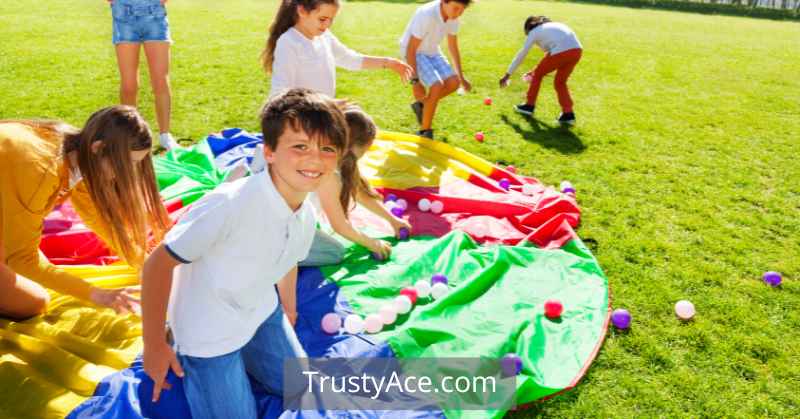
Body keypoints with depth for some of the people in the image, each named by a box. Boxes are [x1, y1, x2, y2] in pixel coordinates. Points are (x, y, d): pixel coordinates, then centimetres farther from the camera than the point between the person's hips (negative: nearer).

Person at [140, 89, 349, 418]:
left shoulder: (306, 215, -12)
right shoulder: (229, 204, -36)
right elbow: (158, 264, -26)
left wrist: (288, 310, 24)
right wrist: (154, 345, -17)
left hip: (262, 314, 7)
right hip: (209, 332, -7)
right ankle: (181, 353, 19)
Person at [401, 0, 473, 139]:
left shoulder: (453, 17, -10)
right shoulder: (426, 15, -31)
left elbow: (453, 47, 5)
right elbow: (411, 49, -27)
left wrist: (461, 76, 8)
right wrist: (415, 81, -29)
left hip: (432, 52, 7)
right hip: (414, 53, -7)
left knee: (453, 82, -10)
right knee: (437, 86, -23)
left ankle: (421, 104, 14)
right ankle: (425, 131, -6)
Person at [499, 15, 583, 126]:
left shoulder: (534, 32, 14)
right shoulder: (552, 26, 33)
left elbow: (520, 55, 18)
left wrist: (507, 75, 26)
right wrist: (538, 70, 44)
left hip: (561, 52, -6)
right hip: (577, 50, 6)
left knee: (538, 74, 17)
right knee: (560, 82, 21)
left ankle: (529, 105, 28)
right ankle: (568, 114, 12)